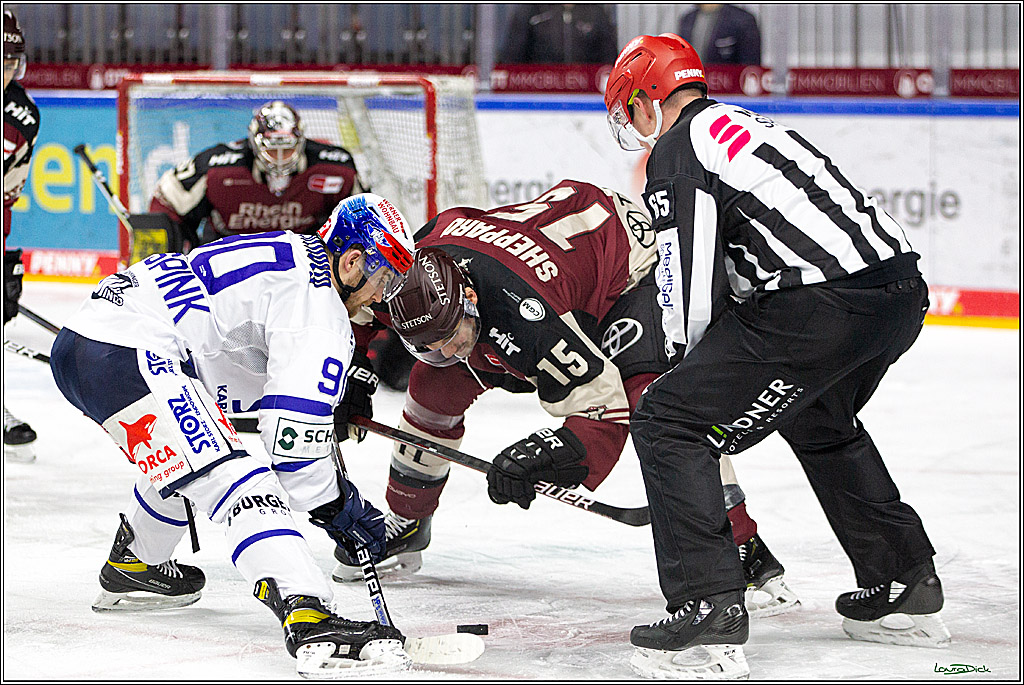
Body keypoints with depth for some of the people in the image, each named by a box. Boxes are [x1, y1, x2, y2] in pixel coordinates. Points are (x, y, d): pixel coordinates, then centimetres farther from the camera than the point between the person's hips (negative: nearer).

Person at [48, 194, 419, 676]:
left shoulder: (292, 253, 23)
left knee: (183, 457, 34)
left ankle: (129, 571, 54)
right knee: (233, 478, -20)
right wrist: (335, 505, 0)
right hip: (125, 356, -11)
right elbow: (291, 431, -10)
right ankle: (309, 623, -37)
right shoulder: (320, 308, -6)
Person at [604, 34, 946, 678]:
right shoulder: (746, 124, 28)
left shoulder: (677, 150, 0)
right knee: (818, 421, 36)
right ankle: (909, 584, 42)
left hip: (823, 309, -9)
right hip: (903, 290, 9)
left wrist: (695, 368, 14)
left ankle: (708, 609, -12)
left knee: (668, 424, -2)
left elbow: (691, 291, -5)